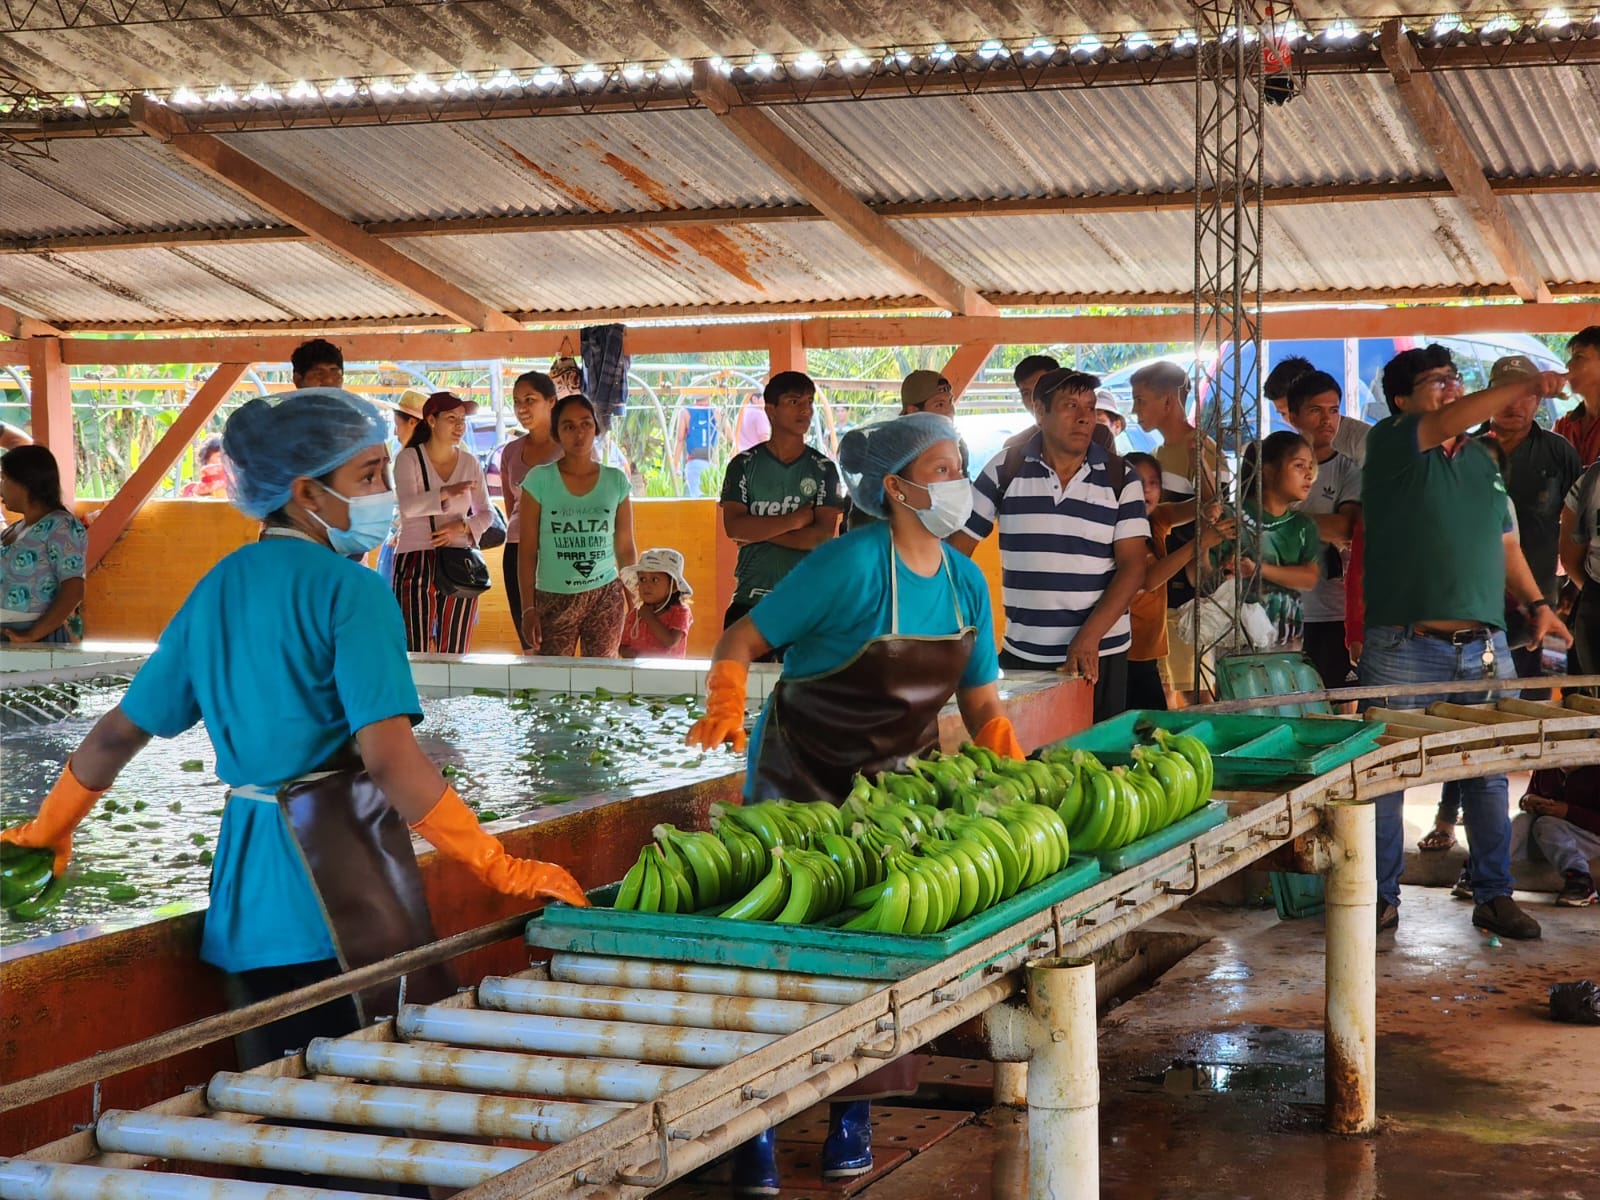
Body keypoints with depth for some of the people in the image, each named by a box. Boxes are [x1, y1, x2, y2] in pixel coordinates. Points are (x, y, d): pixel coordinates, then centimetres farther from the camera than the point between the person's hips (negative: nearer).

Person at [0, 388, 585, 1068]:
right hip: (341, 880, -8)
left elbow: (120, 730, 19)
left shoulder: (220, 586, 13)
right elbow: (389, 758, -20)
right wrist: (503, 870, -17)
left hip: (246, 885, 8)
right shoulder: (350, 588, -10)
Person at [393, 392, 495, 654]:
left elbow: (486, 513, 14)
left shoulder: (469, 463, 11)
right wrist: (446, 492, -33)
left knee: (455, 654, 1)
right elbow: (408, 506, -17)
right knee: (417, 653, -10)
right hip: (416, 562, -4)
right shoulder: (409, 458, -1)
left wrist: (462, 527, -8)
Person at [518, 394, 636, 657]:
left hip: (606, 597, 2)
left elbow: (625, 548, 11)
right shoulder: (539, 480, -1)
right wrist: (528, 609, -5)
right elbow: (527, 551, 0)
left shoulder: (616, 482, 5)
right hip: (554, 598, -2)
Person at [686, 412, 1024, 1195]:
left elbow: (981, 703, 5)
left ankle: (853, 1117, 20)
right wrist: (726, 707, -37)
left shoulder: (965, 583, -3)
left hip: (897, 777, 5)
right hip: (802, 776, -5)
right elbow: (742, 641, -18)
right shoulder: (853, 564, -22)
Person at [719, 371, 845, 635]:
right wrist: (795, 519, -9)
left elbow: (823, 537, -6)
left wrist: (758, 532, -8)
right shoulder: (744, 465, 5)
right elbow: (733, 527, -7)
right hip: (750, 600, 0)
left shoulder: (823, 469, 5)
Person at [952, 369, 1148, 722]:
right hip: (1021, 656, 0)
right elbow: (958, 545, 4)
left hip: (1101, 654, 0)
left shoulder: (1120, 478, 1)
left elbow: (1132, 566, -4)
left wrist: (1089, 637, -16)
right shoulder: (1004, 471, 2)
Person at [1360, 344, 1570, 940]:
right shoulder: (1391, 443, -1)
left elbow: (1504, 542, 23)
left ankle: (1494, 896, 17)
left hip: (1483, 647, 5)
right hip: (1404, 648, -5)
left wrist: (1536, 603, 12)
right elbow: (1446, 423, -21)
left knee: (1487, 776, 7)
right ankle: (1380, 897, 11)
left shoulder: (1483, 458, 17)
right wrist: (1523, 386, -22)